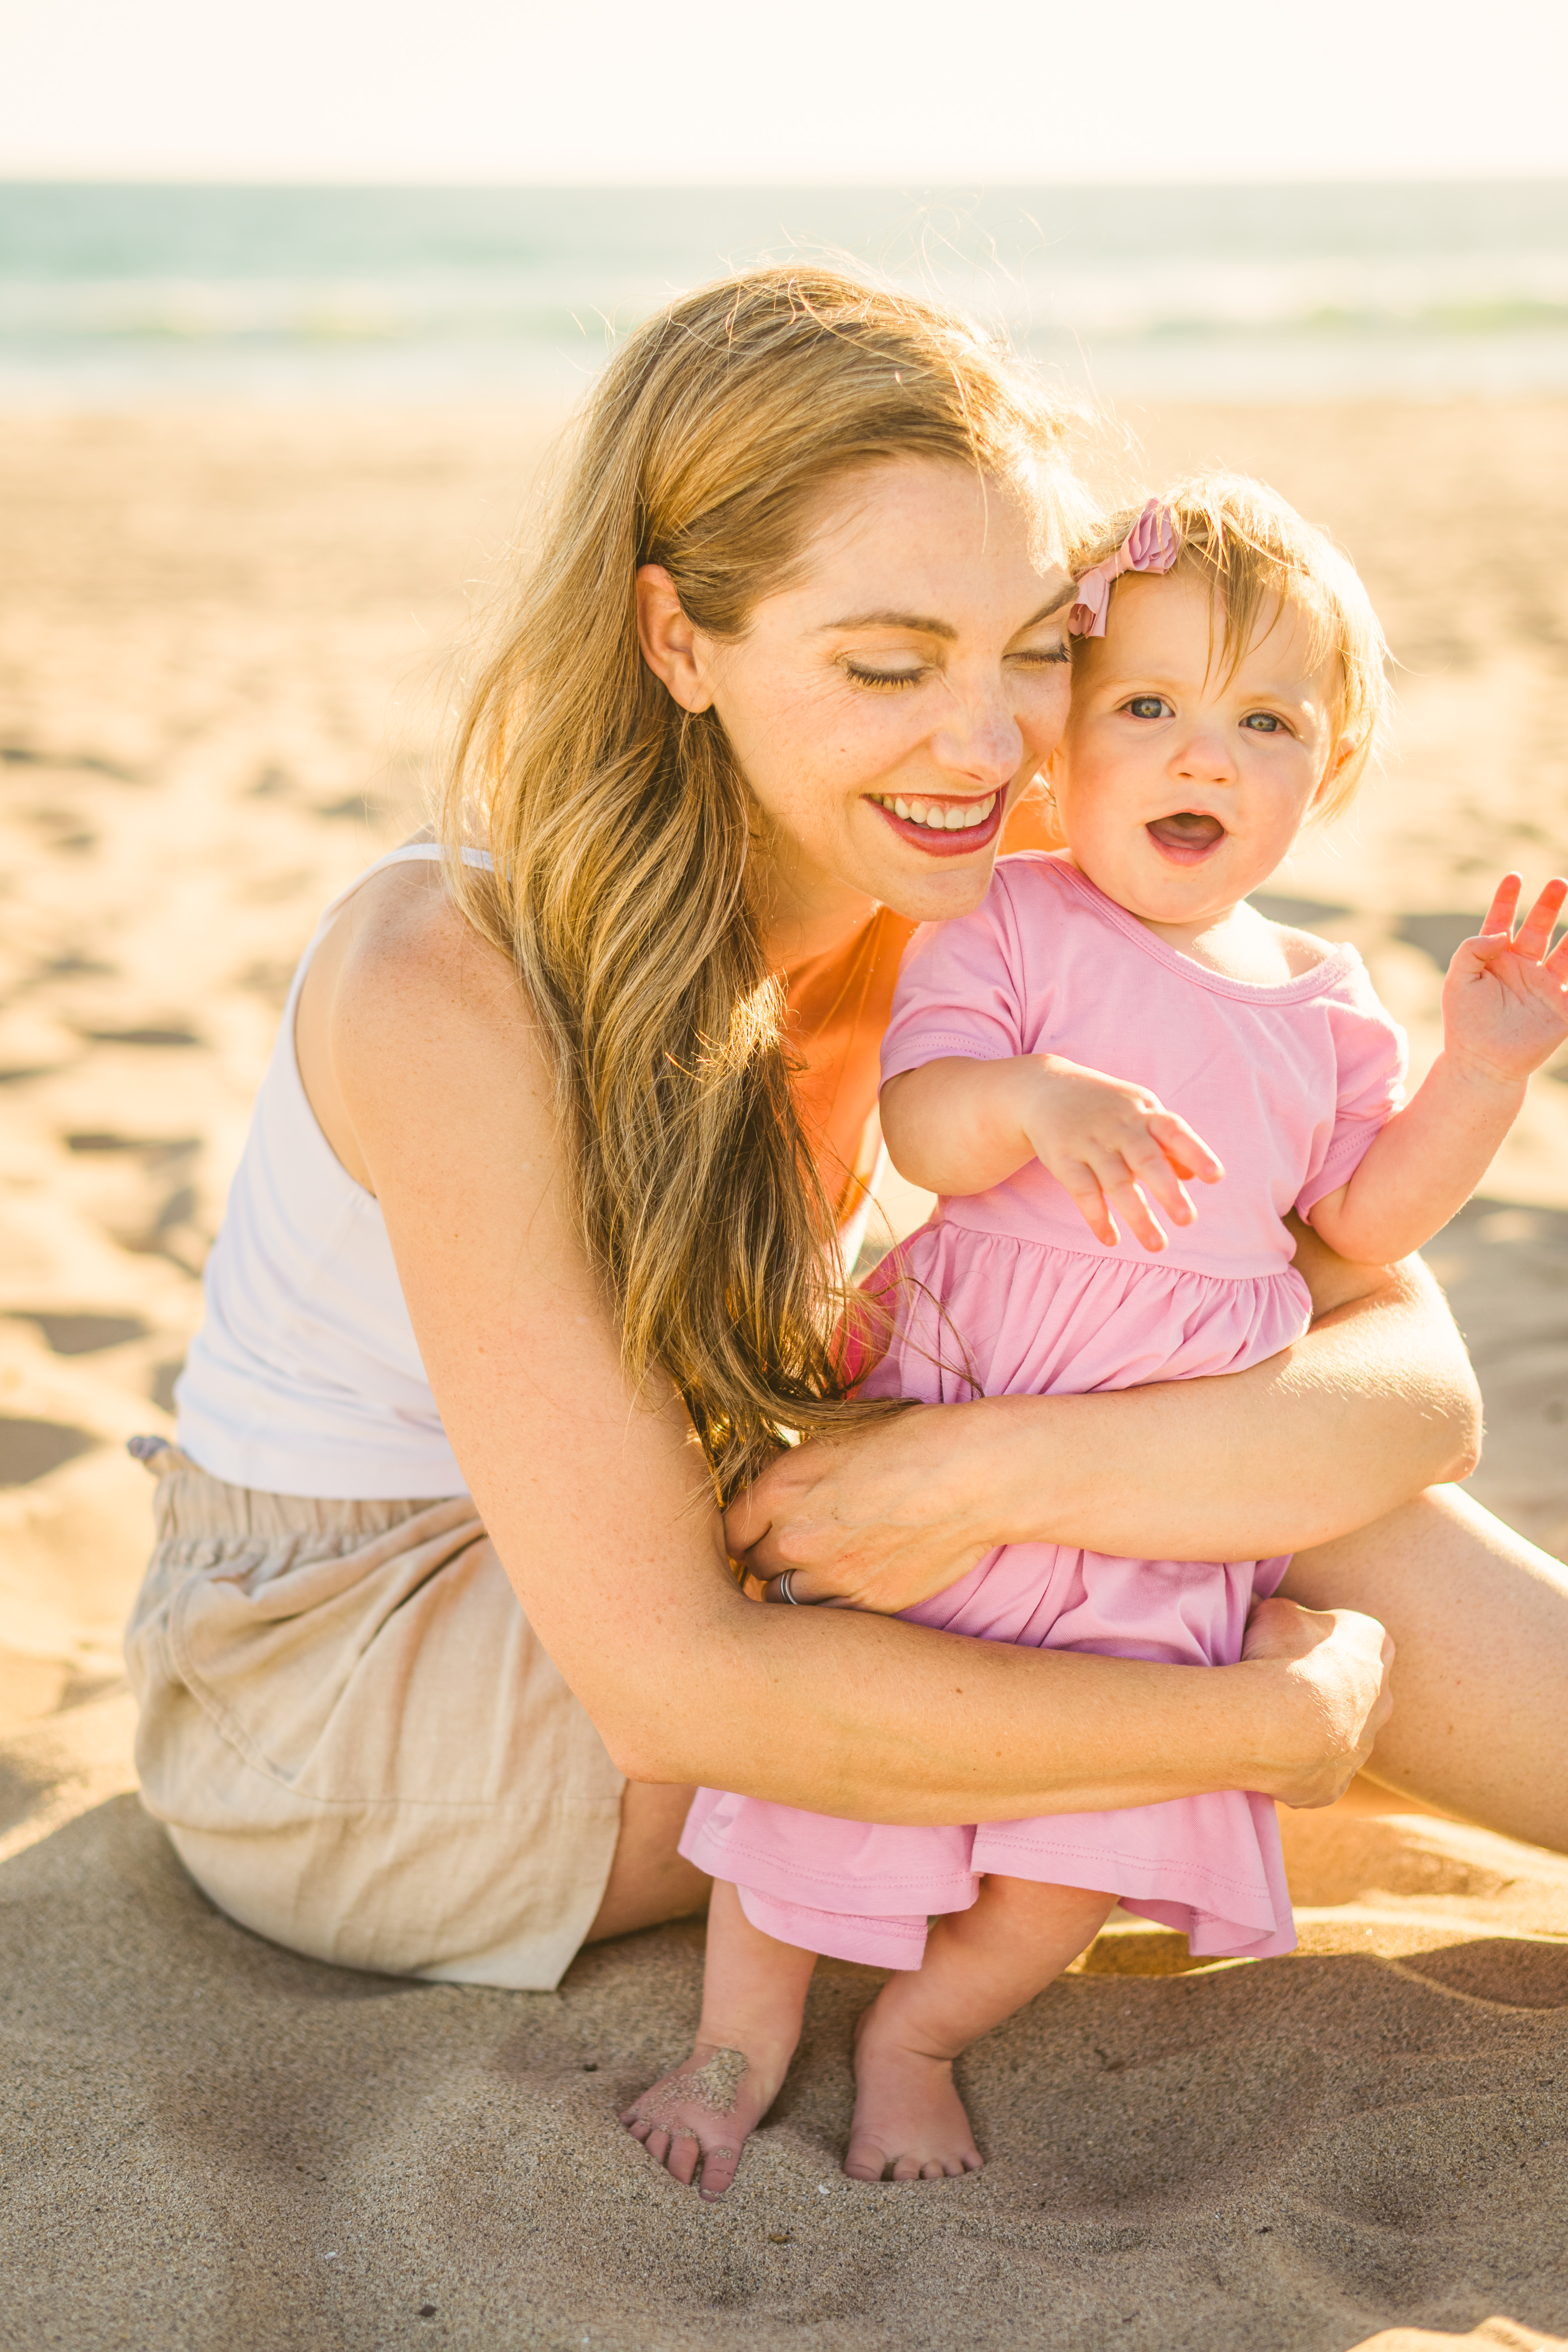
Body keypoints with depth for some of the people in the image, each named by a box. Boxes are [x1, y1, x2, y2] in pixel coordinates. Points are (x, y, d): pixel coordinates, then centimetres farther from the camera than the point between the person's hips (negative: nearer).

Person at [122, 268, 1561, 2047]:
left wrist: (1004, 1467, -35)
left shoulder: (1004, 922, -13)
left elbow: (1417, 1377, -19)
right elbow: (673, 1690, -30)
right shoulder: (451, 996, -30)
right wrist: (1266, 1729, -27)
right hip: (337, 1703, -5)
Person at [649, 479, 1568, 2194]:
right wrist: (1032, 1101, -38)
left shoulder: (1321, 1002, 7)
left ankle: (916, 2034, 24)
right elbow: (919, 1124, -17)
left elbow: (1366, 1219, 10)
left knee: (1112, 1792, 0)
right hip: (959, 1408, -3)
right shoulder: (1008, 923, -6)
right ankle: (744, 2034, 20)